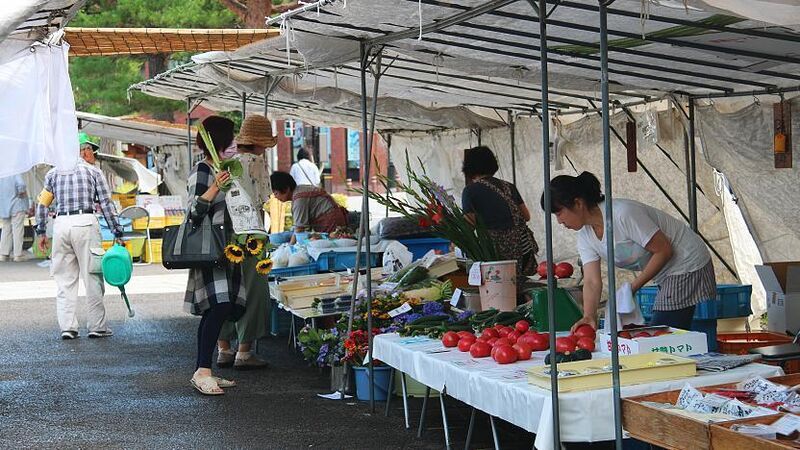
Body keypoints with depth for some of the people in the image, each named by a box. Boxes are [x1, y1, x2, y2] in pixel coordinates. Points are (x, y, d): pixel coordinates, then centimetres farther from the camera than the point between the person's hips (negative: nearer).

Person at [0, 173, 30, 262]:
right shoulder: (15, 173, -14)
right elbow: (21, 184, -29)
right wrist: (22, 193, -11)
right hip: (16, 206, -6)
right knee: (17, 230, -1)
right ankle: (18, 254, -1)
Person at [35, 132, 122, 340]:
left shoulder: (54, 172, 17)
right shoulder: (93, 171, 7)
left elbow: (42, 204, 14)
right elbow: (106, 204, 3)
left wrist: (40, 232, 20)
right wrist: (117, 233, 4)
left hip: (60, 223, 3)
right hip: (85, 222, -3)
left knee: (65, 279, 7)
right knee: (92, 277, 1)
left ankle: (67, 327, 3)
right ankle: (97, 326, 3)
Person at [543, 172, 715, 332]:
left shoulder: (623, 214, -27)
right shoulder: (585, 236, -1)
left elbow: (664, 251, -23)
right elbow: (591, 282, -8)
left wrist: (632, 287, -20)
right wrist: (589, 316, -27)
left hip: (686, 265, -9)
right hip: (666, 276, 9)